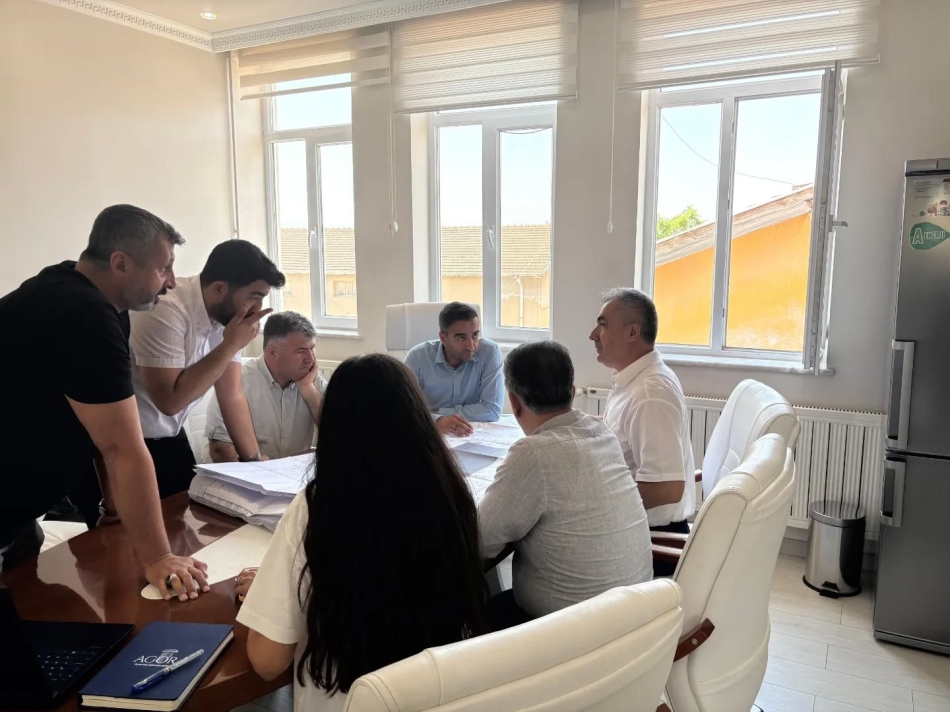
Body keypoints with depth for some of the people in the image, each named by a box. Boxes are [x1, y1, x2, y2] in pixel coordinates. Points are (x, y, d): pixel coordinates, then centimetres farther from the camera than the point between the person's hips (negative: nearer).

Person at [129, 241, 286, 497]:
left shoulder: (227, 316, -6)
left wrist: (255, 460, -2)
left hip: (169, 435, 7)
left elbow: (232, 395, -1)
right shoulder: (165, 311, -28)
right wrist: (230, 346, -28)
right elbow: (169, 400, -32)